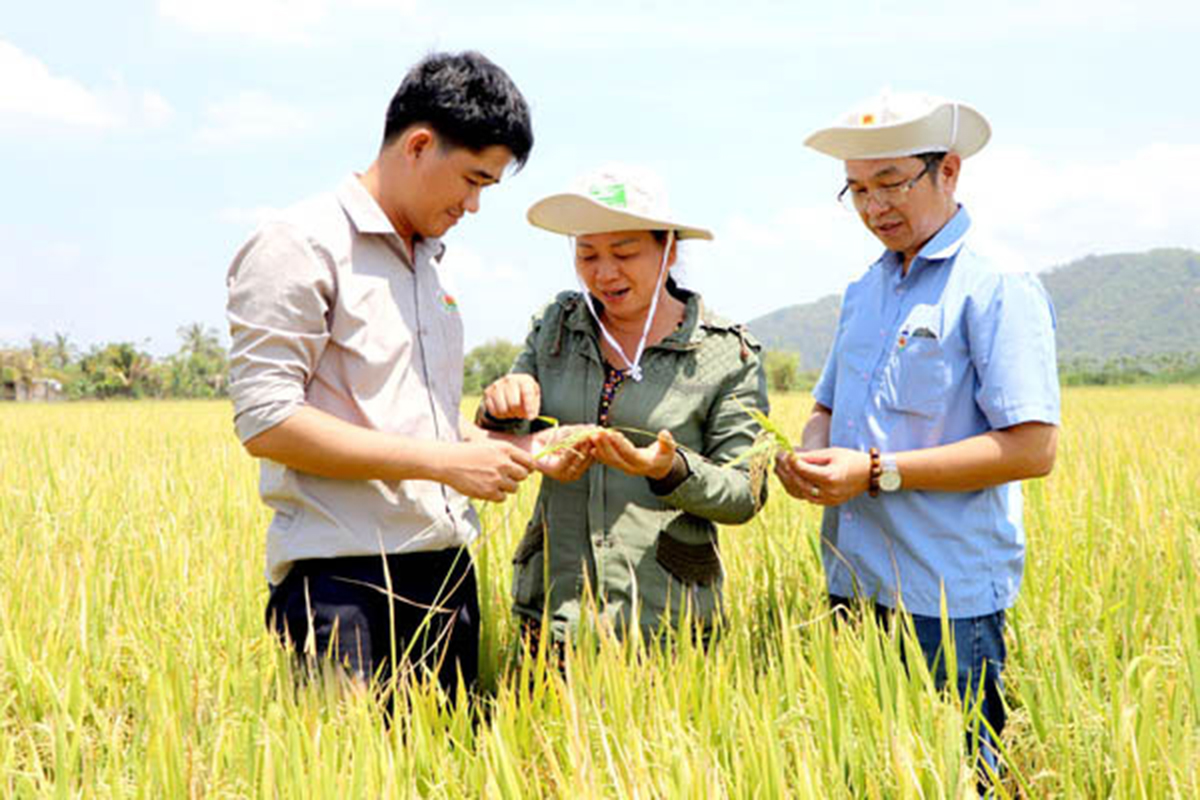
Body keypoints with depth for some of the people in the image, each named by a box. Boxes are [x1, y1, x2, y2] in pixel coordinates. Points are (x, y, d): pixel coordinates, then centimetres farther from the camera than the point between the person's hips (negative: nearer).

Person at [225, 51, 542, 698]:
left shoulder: (427, 260, 19)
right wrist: (444, 461, -17)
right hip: (342, 579, -7)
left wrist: (481, 443, 7)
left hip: (446, 570, 8)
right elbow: (265, 421, -15)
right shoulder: (301, 245, -7)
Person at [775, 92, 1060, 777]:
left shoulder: (998, 288, -10)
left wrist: (878, 473, -19)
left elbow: (1032, 447, -18)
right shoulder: (865, 291, 14)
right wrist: (807, 455, 0)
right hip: (854, 590, 7)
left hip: (948, 601, -7)